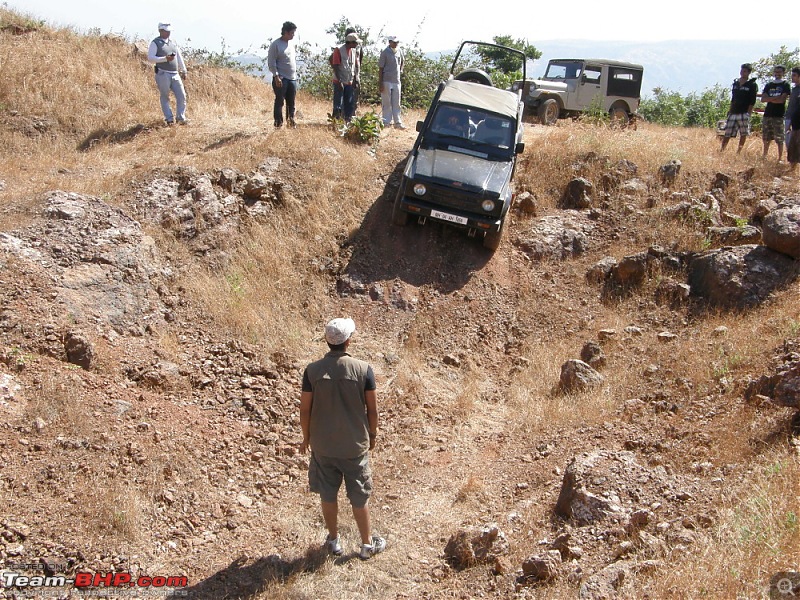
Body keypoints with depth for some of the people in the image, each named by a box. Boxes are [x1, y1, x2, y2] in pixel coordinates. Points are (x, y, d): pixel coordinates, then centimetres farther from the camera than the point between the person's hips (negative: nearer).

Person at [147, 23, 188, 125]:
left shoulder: (173, 43, 17)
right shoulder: (155, 43, -1)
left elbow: (179, 58, 24)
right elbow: (150, 57, -11)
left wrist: (183, 71, 23)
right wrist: (165, 58, -20)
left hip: (175, 74, 5)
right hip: (162, 74, -5)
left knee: (182, 96, -1)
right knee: (165, 97, 1)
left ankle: (181, 118, 8)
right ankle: (169, 119, 7)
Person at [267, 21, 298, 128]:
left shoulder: (292, 43, 13)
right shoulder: (276, 45, -9)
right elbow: (271, 63, -11)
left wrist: (295, 73, 18)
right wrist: (276, 76, -17)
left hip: (292, 78, 7)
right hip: (281, 79, -7)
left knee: (291, 102, 9)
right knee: (279, 101, -3)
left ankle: (291, 121, 17)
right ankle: (278, 123, 2)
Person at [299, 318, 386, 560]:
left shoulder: (313, 370, -11)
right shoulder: (363, 369, -13)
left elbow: (305, 409, -6)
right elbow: (372, 409, -7)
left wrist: (306, 438, 10)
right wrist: (372, 435, 10)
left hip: (323, 445, 1)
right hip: (355, 444, -1)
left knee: (328, 494, 17)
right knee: (359, 497, 14)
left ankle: (334, 540, 32)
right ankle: (367, 543, 27)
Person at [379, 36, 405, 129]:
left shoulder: (399, 51, 7)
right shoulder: (385, 52, -8)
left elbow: (403, 61, 30)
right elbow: (380, 68, -8)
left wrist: (401, 70, 11)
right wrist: (380, 84, -13)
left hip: (397, 81, 5)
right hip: (387, 81, -5)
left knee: (396, 103, 8)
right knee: (387, 103, 1)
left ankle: (398, 122, 12)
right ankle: (386, 122, 7)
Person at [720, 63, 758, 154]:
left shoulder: (752, 85, -2)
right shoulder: (735, 83, 14)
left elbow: (752, 102, -6)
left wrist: (748, 114, -13)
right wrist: (729, 111, 13)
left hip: (744, 113, -4)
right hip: (733, 113, 5)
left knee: (743, 134, -1)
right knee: (727, 134, 2)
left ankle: (739, 152, 5)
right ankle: (721, 151, 3)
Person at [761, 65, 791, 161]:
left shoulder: (785, 85, 0)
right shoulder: (769, 85, 14)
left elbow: (782, 100, -11)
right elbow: (763, 99, 1)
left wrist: (769, 98, -3)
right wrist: (776, 97, -9)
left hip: (779, 115, -5)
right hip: (767, 114, 5)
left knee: (779, 139, -4)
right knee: (766, 138, 10)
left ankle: (780, 158, 0)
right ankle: (764, 156, 22)